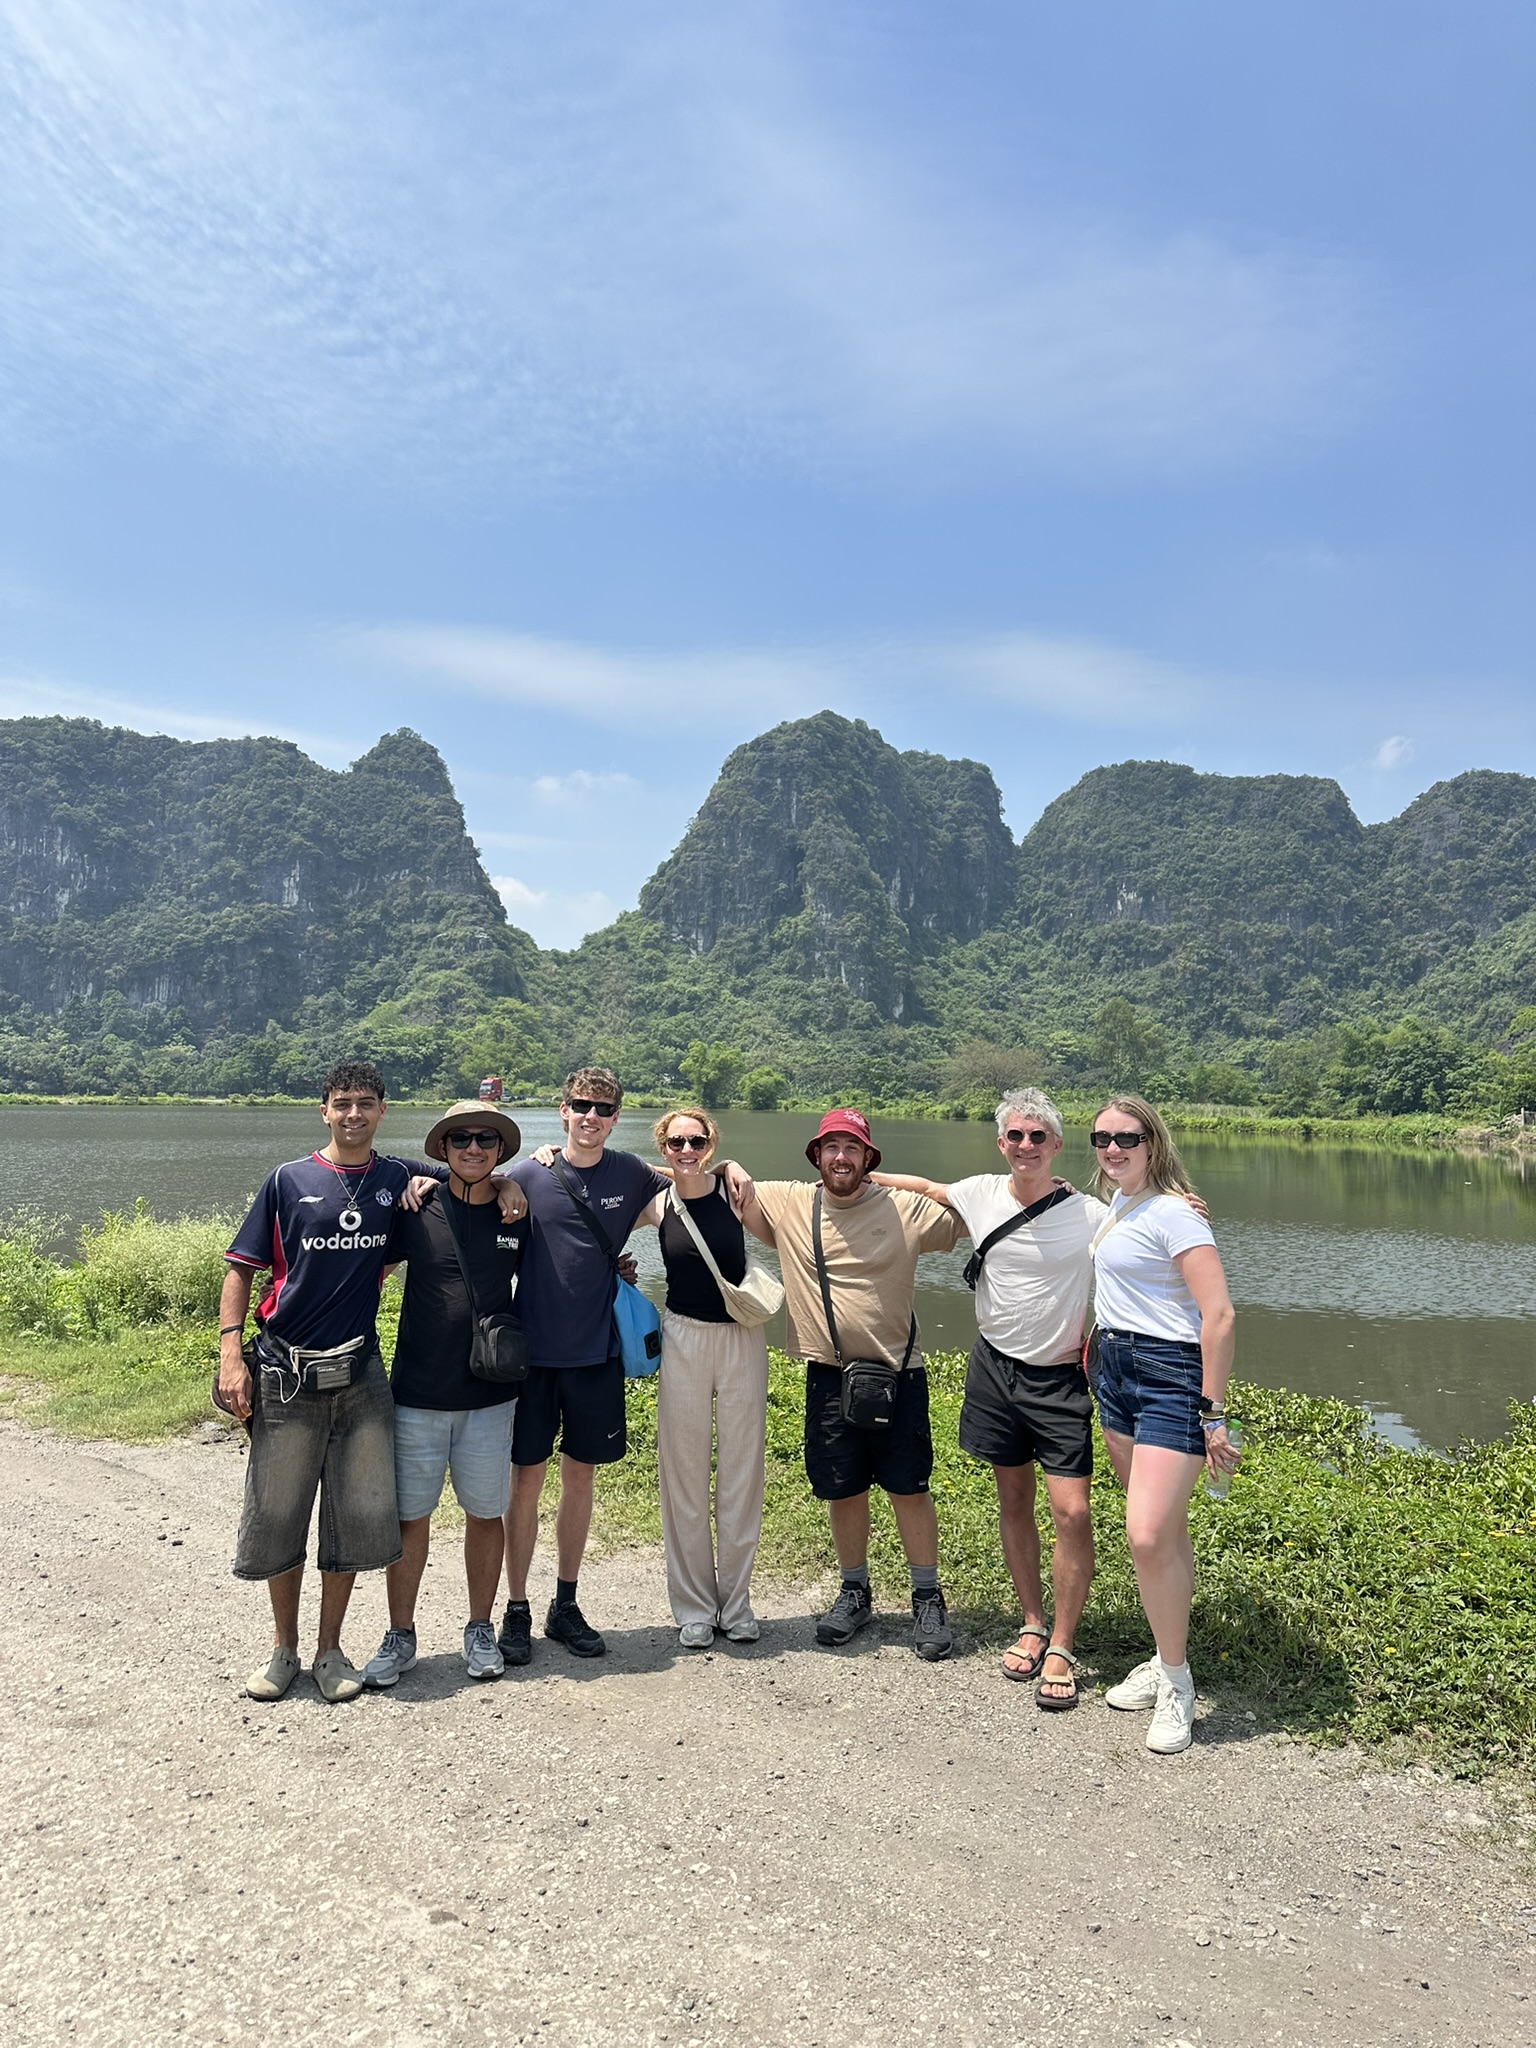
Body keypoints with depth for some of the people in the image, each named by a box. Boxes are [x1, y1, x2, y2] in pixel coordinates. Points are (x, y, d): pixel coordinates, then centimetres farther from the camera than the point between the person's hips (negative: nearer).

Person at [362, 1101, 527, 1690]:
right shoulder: (417, 1212, -5)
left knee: (484, 1512, 11)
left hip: (491, 1396, 1)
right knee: (410, 1515, 7)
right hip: (418, 1393, -1)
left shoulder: (518, 1217, 1)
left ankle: (480, 1629, 29)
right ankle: (400, 1637, 25)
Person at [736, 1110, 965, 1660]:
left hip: (898, 1372, -1)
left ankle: (927, 1598, 26)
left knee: (909, 1489, 7)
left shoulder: (904, 1208, -5)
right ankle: (855, 1592, 34)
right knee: (842, 1490, 13)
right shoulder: (786, 1203, -1)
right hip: (829, 1374, 2)